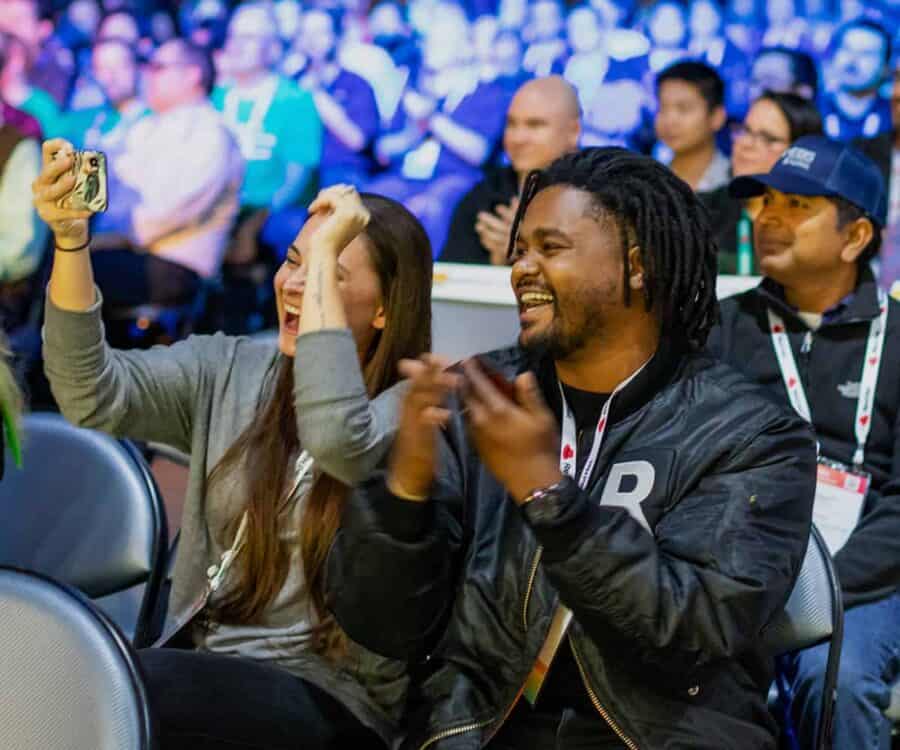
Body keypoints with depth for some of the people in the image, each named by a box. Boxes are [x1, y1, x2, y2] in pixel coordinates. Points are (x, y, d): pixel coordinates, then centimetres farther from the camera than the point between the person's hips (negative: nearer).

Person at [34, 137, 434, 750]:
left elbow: (338, 441, -29)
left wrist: (325, 261, -22)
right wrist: (71, 238, -17)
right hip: (200, 665, 5)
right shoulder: (228, 372, 9)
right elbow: (95, 397, -5)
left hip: (326, 700, -5)